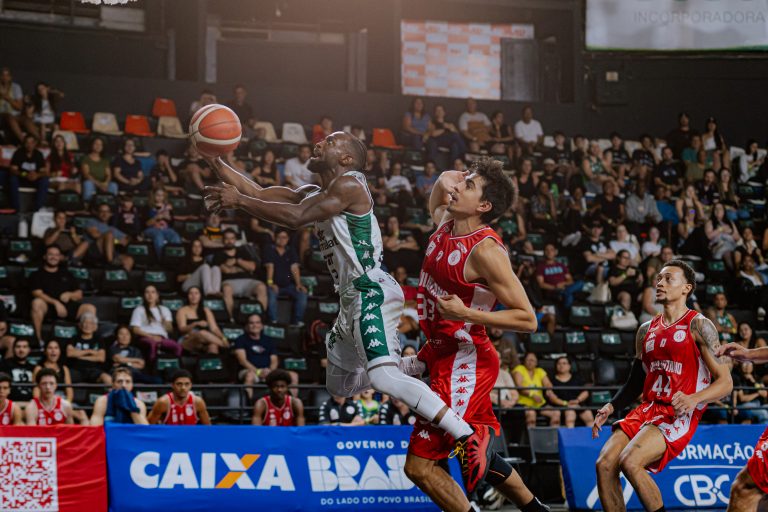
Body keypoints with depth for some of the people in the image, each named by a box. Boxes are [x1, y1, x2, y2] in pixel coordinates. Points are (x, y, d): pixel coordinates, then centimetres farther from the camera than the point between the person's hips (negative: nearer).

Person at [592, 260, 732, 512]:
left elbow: (725, 382, -7)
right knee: (604, 464, -11)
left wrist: (694, 399, -25)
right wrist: (610, 407, 7)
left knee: (630, 462, -27)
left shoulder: (698, 326, -3)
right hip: (647, 410, 7)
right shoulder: (646, 330, 17)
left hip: (679, 416, -7)